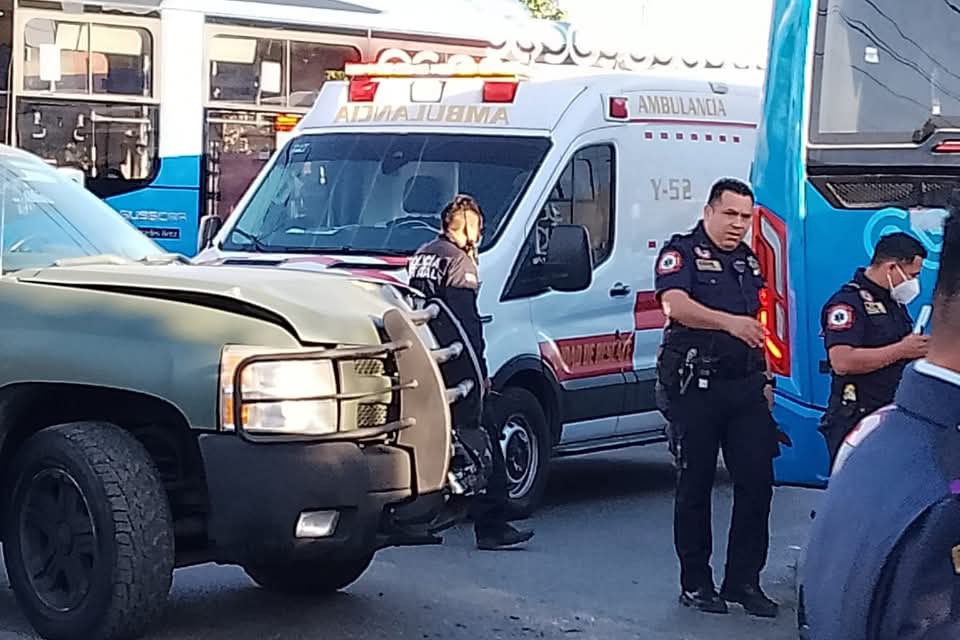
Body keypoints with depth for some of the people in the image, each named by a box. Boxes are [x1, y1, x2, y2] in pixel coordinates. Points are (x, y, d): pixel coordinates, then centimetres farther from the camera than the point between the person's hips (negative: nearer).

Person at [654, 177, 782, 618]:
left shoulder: (749, 260, 17)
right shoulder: (682, 252, -5)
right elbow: (675, 306, -24)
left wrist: (766, 378, 18)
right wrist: (729, 322, -38)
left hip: (745, 386, 6)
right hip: (695, 387, -6)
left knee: (757, 482, 1)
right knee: (695, 485, 3)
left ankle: (744, 580, 10)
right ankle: (695, 583, 12)